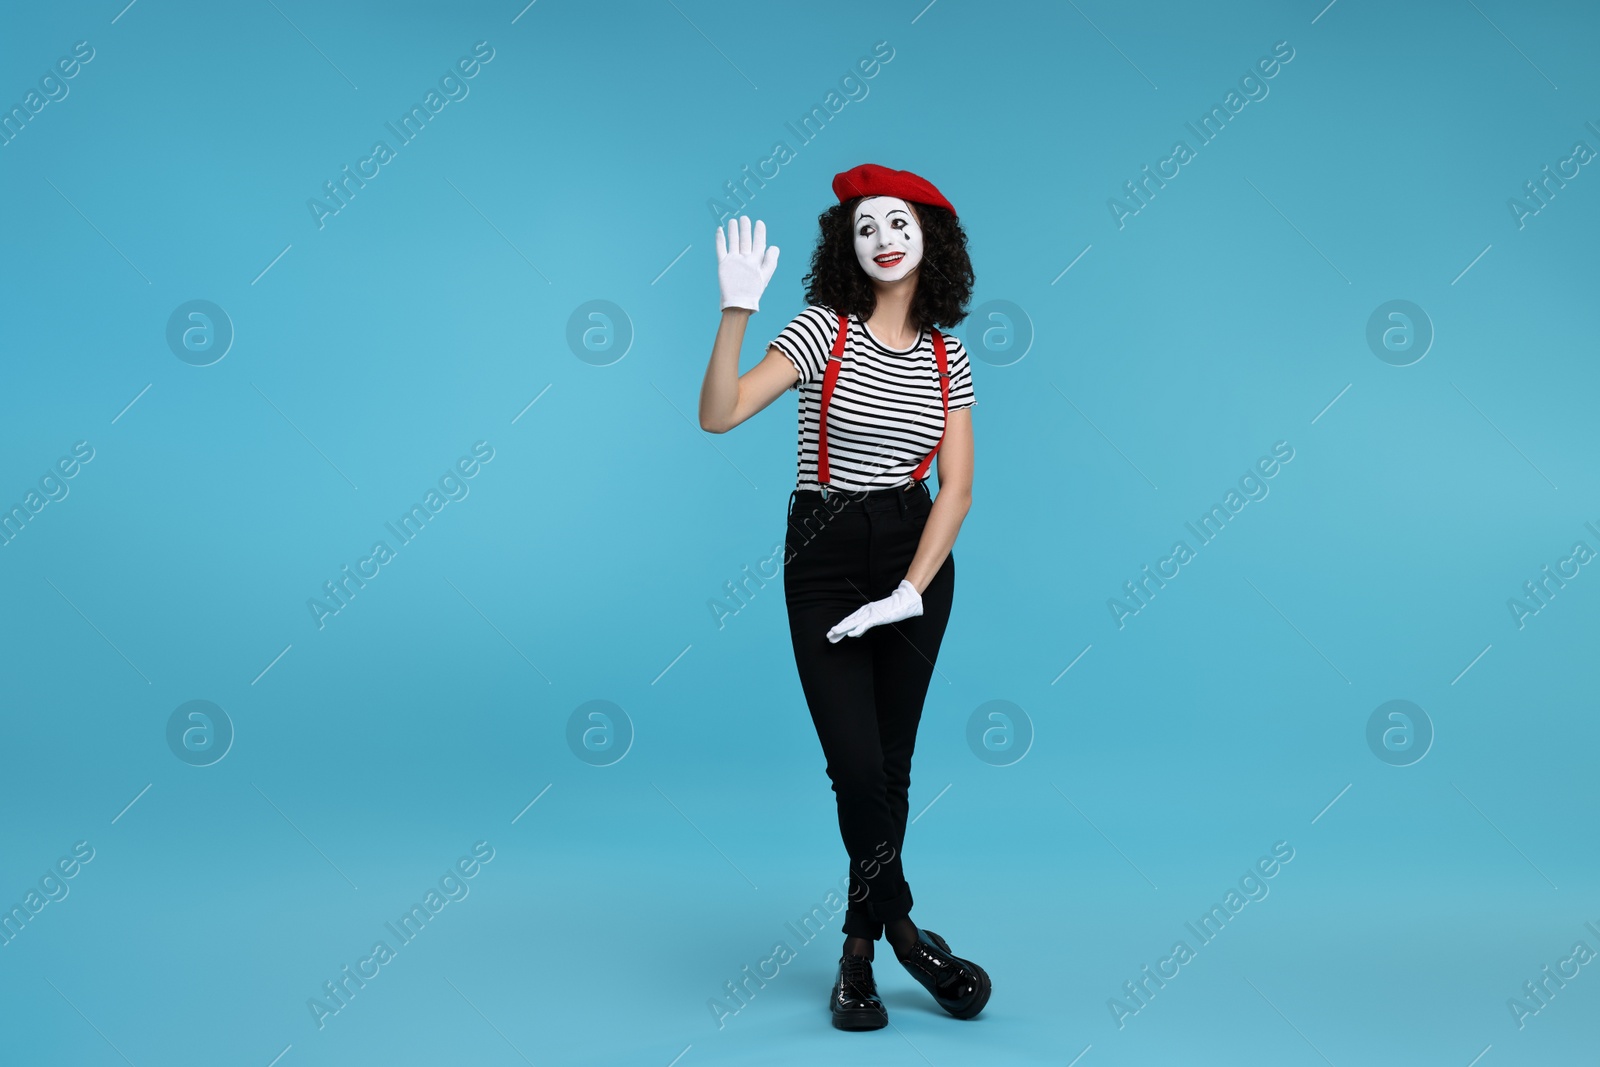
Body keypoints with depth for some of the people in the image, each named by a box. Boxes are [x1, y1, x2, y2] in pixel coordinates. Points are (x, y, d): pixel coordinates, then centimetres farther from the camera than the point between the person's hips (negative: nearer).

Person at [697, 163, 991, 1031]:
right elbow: (718, 415, -17)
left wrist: (911, 591, -13)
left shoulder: (947, 357, 4)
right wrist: (736, 311, -29)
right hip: (825, 559, -3)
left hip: (917, 557, 3)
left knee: (889, 765, 7)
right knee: (858, 767, -6)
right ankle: (904, 934, 17)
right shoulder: (823, 331, -6)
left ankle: (860, 951, 23)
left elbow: (956, 487, -2)